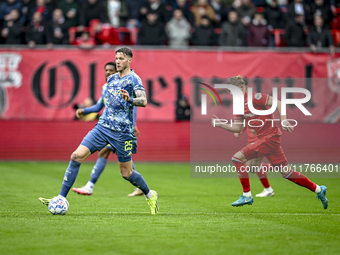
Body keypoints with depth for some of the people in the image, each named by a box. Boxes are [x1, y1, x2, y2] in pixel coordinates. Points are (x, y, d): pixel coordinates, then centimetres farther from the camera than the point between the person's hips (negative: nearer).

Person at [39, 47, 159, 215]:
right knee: (76, 156, -10)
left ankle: (150, 195, 31)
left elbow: (143, 101, -21)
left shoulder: (133, 79, -6)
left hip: (122, 132, -6)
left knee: (126, 173, 3)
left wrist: (130, 99, -40)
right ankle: (61, 198, -9)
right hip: (103, 126, 6)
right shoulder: (112, 79, 15)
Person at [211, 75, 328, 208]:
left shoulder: (253, 97, -10)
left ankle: (247, 196, -8)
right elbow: (237, 128, 18)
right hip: (264, 138, 9)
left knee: (238, 158, -12)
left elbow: (277, 103, -15)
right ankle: (318, 190, 19)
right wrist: (220, 124, 6)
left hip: (269, 137, -9)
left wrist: (283, 119, -25)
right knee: (286, 172, 11)